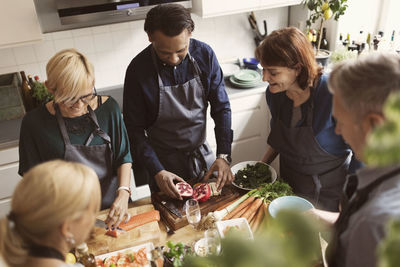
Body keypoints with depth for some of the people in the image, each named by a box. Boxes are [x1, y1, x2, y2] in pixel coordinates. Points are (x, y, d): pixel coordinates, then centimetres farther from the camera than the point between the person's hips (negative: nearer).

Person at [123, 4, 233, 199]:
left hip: (202, 154, 3)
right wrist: (157, 172, -20)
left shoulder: (204, 54, -13)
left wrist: (223, 155, -15)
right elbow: (134, 129, -13)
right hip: (164, 162, -2)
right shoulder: (138, 69, -20)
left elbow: (221, 108, -6)